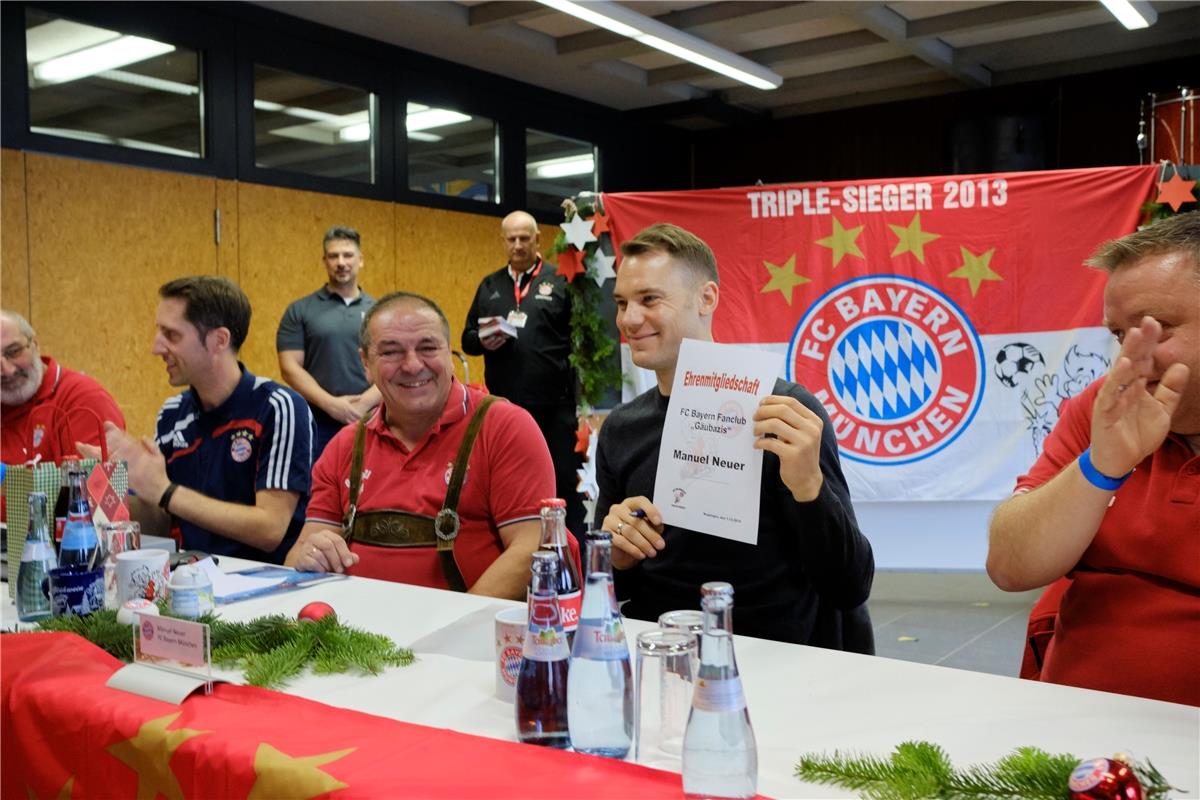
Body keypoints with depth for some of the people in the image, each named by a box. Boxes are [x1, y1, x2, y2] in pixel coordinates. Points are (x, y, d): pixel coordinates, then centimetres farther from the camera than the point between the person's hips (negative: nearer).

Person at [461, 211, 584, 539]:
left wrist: (577, 390, -12)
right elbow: (467, 339, 15)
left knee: (565, 482, 3)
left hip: (554, 406, -4)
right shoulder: (489, 286, 14)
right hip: (503, 406, 4)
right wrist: (482, 341, -9)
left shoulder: (559, 281, 2)